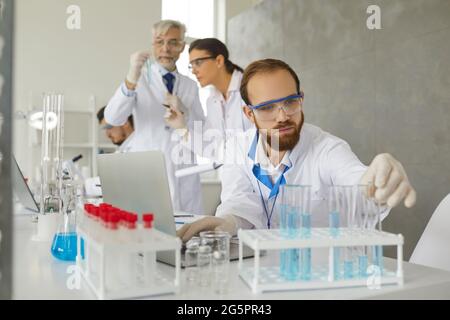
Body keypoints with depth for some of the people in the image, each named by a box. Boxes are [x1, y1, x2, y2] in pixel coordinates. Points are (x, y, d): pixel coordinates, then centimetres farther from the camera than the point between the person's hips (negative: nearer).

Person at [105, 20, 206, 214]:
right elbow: (112, 118, -17)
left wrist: (184, 111, -13)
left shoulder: (190, 86, 10)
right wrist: (131, 79, -32)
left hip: (185, 176, 3)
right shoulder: (141, 79, -1)